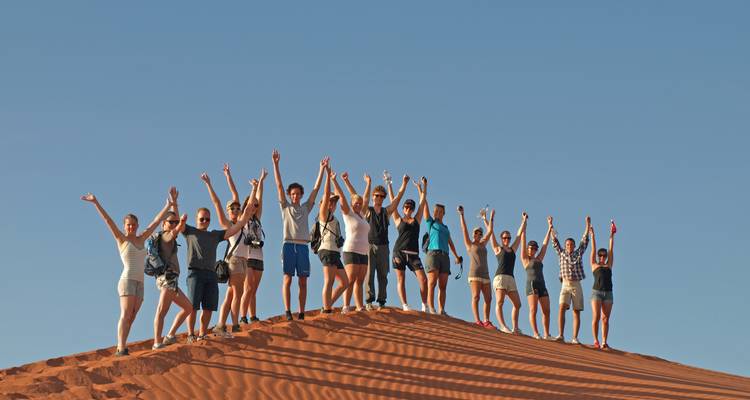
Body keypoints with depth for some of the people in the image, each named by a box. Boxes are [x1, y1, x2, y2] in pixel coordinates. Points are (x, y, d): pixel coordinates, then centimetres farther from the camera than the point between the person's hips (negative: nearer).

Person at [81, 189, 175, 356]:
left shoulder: (141, 239, 17)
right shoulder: (121, 239, 4)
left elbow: (157, 221, 20)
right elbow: (108, 220, -3)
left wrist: (169, 204, 22)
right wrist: (96, 202, -10)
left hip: (139, 284, 6)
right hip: (127, 281, -6)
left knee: (130, 319, 1)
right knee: (126, 315, -21)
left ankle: (120, 348, 2)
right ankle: (122, 348, -32)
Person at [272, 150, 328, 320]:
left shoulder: (306, 208, 17)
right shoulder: (285, 207, 11)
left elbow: (316, 188, 14)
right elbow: (279, 185, 4)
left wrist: (322, 169, 9)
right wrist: (275, 164, -2)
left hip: (303, 246, 3)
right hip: (289, 244, -3)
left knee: (303, 281, 1)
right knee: (287, 279, -6)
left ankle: (301, 313, 4)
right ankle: (288, 312, -7)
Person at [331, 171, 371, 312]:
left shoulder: (361, 214, 18)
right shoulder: (348, 213, 1)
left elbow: (366, 197, 30)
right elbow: (341, 196, -6)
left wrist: (368, 183, 38)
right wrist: (334, 180, -13)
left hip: (363, 252, 7)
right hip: (351, 251, -7)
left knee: (359, 281, 4)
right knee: (350, 280, -13)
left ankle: (360, 307, 2)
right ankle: (345, 307, -16)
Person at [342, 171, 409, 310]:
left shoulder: (387, 211, 13)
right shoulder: (367, 210, 7)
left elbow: (398, 197, 10)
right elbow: (354, 195, 3)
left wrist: (404, 184, 2)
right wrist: (346, 181, -3)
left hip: (383, 247, 3)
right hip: (369, 245, -2)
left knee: (383, 275, 2)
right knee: (369, 274, -7)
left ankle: (381, 301, 4)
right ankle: (369, 301, -9)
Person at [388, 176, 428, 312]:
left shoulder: (416, 220, 16)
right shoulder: (398, 220, 11)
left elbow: (422, 201, 17)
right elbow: (392, 202, 12)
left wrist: (423, 186, 17)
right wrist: (389, 185, 13)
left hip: (413, 254, 2)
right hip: (399, 252, -2)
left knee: (423, 279, -9)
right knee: (401, 279, -5)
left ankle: (424, 305, -5)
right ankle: (404, 305, -6)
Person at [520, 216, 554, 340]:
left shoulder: (539, 259, 20)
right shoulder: (525, 259, 7)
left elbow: (545, 243, 23)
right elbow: (523, 240, 6)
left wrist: (549, 227, 24)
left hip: (542, 285, 6)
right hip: (531, 284, -6)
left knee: (546, 310, 0)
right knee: (533, 309, -14)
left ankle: (546, 334, 0)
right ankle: (535, 333, -19)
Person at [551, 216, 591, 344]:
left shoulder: (579, 253, 14)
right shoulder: (561, 253, 13)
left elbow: (585, 240, 12)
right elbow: (555, 241, 11)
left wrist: (587, 225, 8)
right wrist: (551, 227, 8)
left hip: (576, 285, 1)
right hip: (565, 285, -1)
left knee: (576, 312, -2)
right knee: (562, 308, -18)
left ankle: (575, 338, -4)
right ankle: (561, 335, -22)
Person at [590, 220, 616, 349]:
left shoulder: (609, 266, 16)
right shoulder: (594, 265, 10)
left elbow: (611, 250, 15)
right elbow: (593, 249, 9)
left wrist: (612, 235, 14)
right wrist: (592, 235, 9)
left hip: (608, 294, 3)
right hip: (596, 292, -3)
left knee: (605, 318, -1)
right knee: (596, 316, -10)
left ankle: (604, 342, -5)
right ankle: (595, 340, -8)